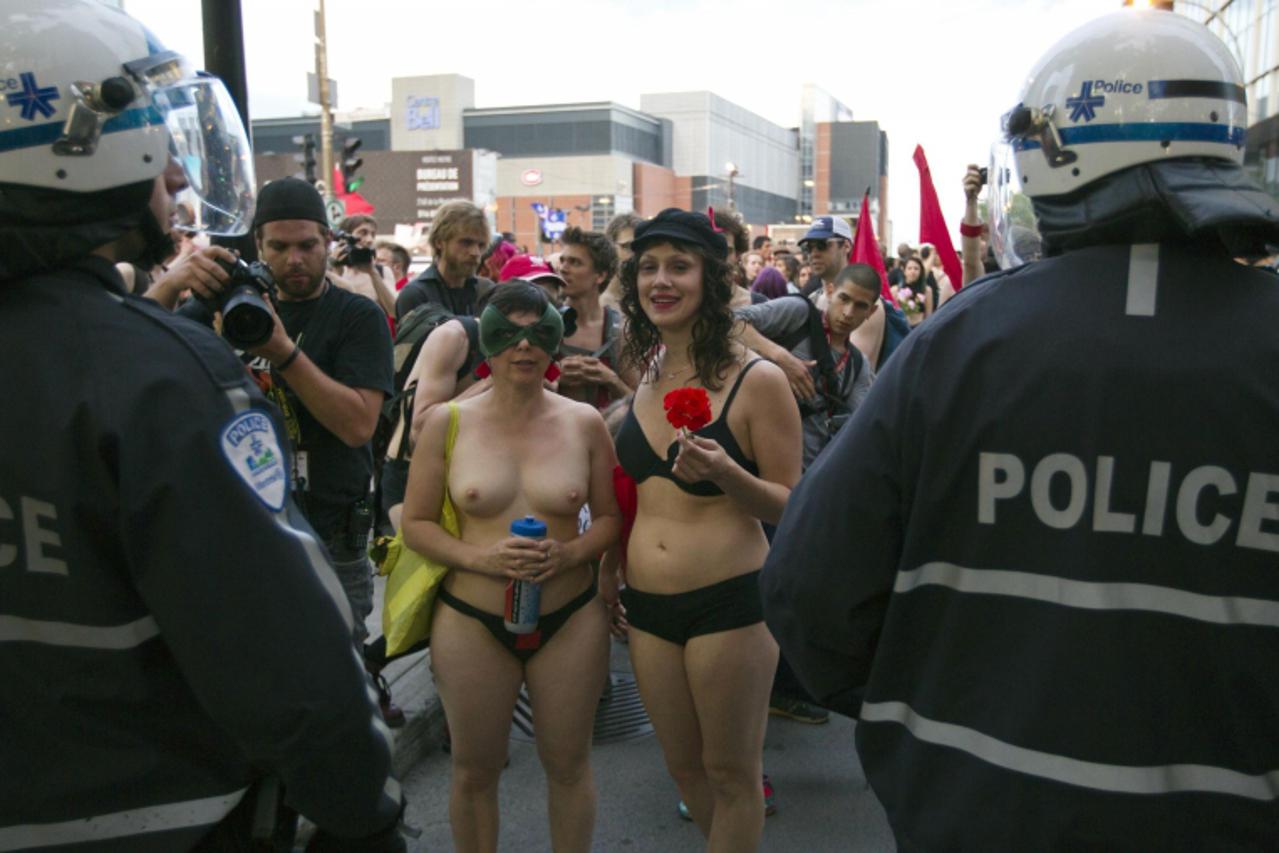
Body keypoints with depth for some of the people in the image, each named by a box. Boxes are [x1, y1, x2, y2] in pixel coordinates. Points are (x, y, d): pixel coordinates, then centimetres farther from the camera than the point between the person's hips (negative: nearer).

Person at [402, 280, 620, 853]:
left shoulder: (584, 423, -1)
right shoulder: (446, 422, -3)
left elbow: (610, 517, 5)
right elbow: (416, 522, -1)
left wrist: (571, 554, -15)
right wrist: (480, 557, -17)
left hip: (571, 619, 1)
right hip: (471, 620, 0)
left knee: (568, 766, 14)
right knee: (474, 771, 14)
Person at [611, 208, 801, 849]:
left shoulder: (757, 380, -11)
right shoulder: (648, 377, 7)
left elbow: (791, 506, -9)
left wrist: (726, 472, -26)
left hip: (729, 602, -6)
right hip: (647, 604, 6)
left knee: (730, 773, 10)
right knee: (683, 767, 20)